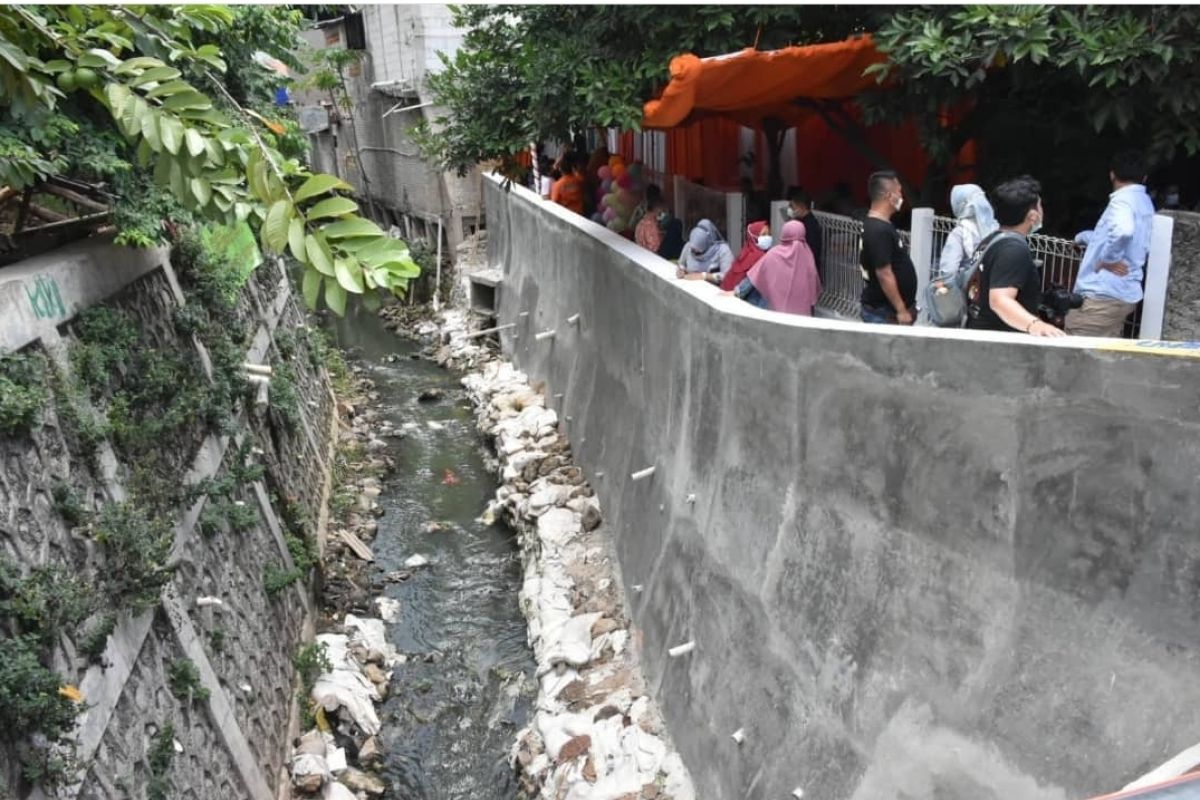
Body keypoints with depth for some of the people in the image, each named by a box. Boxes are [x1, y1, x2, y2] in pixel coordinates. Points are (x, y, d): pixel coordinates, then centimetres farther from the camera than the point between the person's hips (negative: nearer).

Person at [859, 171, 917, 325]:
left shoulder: (878, 225, 10)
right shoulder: (879, 230, -21)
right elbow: (884, 274, -24)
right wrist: (901, 310, -20)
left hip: (887, 309, 10)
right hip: (883, 312, -10)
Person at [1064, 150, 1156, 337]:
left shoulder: (1122, 199, -10)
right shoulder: (1144, 202, 19)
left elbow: (1122, 230, -33)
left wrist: (1107, 258, -18)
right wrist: (1083, 237, 49)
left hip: (1103, 294, -9)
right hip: (1124, 294, 9)